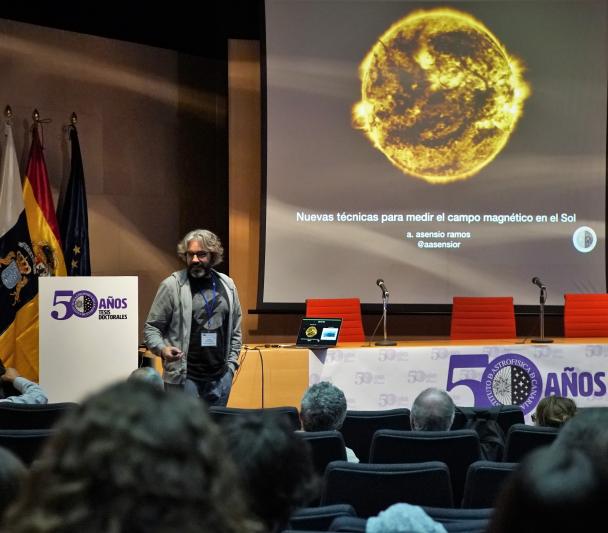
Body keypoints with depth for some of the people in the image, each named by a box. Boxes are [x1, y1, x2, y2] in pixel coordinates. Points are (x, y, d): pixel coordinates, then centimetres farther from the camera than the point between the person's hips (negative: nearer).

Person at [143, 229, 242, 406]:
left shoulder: (227, 285, 9)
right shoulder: (172, 285, -6)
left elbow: (235, 330, 16)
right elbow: (151, 328, -4)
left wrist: (231, 364, 9)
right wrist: (162, 349, -22)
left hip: (220, 378, 4)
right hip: (184, 377, -4)